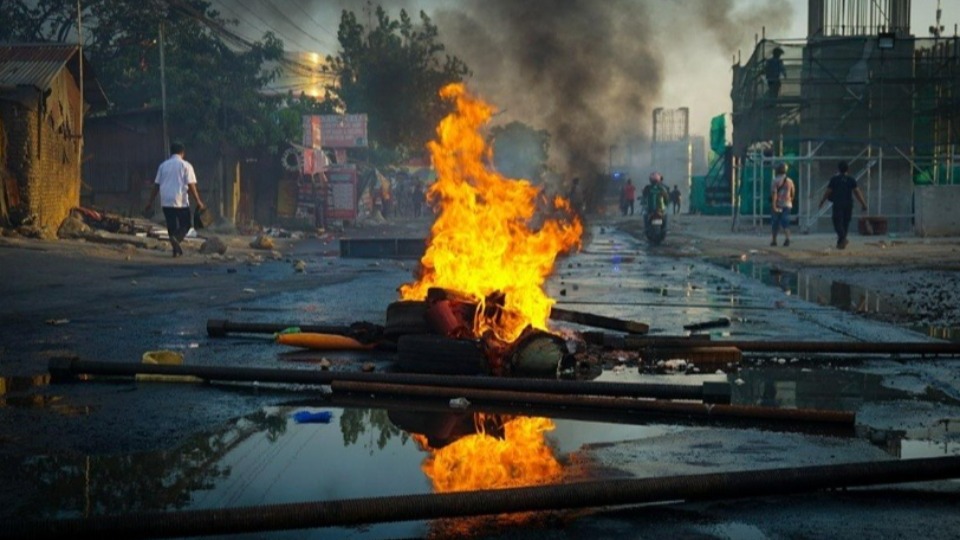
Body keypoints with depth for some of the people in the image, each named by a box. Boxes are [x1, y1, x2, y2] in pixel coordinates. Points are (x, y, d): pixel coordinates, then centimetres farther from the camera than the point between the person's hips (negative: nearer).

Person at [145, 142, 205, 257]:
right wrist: (198, 201, -3)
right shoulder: (185, 165, -1)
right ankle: (176, 239, -19)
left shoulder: (163, 165, 11)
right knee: (185, 225, 7)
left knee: (171, 226, 11)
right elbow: (191, 185, -7)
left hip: (166, 201, 4)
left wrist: (150, 202, 15)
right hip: (181, 201, -4)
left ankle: (176, 249, 8)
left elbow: (156, 185, 10)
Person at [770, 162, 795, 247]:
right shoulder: (789, 181, 6)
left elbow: (774, 193, -16)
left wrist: (774, 205, -20)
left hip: (777, 205, -3)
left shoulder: (775, 181, -8)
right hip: (787, 204, 3)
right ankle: (787, 238, -23)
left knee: (775, 224, 9)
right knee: (785, 223, -1)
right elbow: (793, 193, 14)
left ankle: (774, 240, 17)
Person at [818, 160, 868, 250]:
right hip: (849, 204, 3)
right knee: (845, 223, 13)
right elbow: (857, 192, 0)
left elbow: (828, 192, 0)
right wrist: (863, 204, 2)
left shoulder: (834, 179, -2)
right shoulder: (851, 179, 5)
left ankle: (842, 238, -30)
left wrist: (822, 201, 12)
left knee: (838, 222, -6)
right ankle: (840, 242, 18)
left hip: (838, 204, -3)